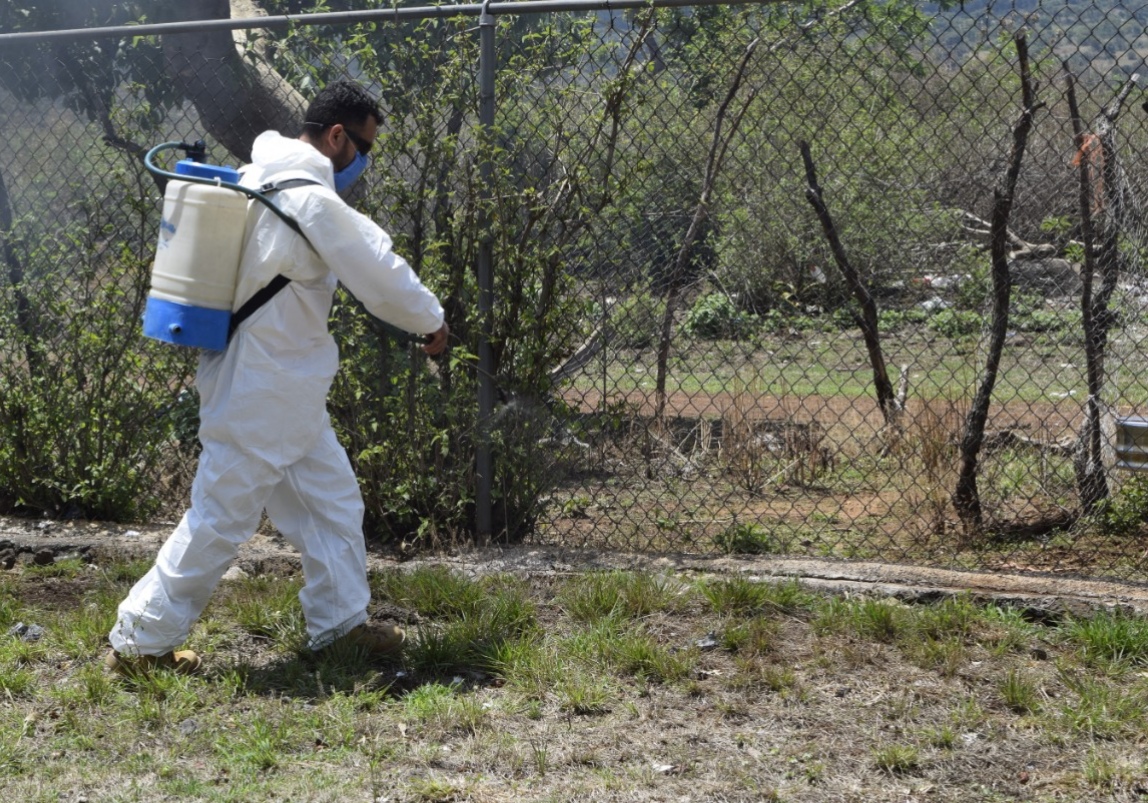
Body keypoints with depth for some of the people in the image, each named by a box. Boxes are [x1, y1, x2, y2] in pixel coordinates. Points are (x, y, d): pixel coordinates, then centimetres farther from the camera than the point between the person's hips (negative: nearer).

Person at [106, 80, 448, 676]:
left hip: (280, 387, 10)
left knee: (331, 499, 15)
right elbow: (381, 274, -13)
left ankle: (340, 621, 24)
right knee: (221, 517, -1)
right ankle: (139, 642, 9)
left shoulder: (260, 178, 8)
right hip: (262, 392, -10)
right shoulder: (313, 202, -20)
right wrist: (432, 321, 2)